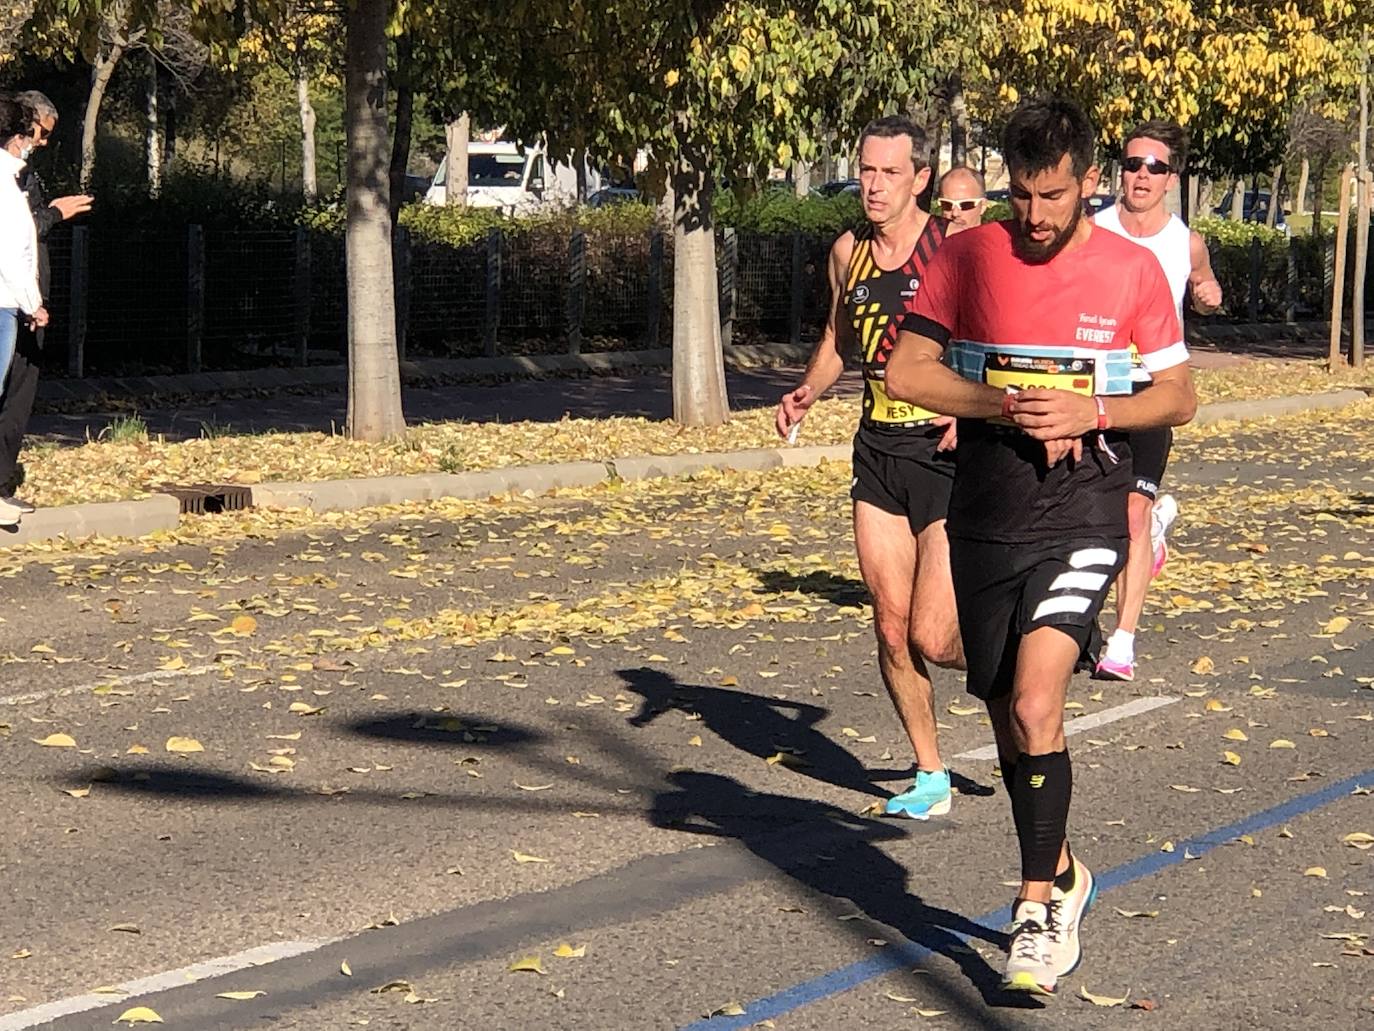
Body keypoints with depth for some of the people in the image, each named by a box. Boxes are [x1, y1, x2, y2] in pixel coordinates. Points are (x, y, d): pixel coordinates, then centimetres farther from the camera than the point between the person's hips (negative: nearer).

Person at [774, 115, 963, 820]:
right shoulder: (848, 252, 7)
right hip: (878, 452, 5)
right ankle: (930, 775, 20)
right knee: (891, 631, 4)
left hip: (949, 453, -5)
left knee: (934, 637, -9)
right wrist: (806, 394, 5)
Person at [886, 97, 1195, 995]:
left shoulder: (1134, 270, -1)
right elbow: (907, 372, -1)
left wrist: (1089, 411, -14)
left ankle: (1037, 906, -6)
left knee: (1034, 709, -19)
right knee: (1009, 720, 12)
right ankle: (1063, 873, 35)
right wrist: (1005, 404, -15)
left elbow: (1178, 397, 4)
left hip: (1081, 519, -3)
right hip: (984, 521, 3)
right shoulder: (968, 257, 1)